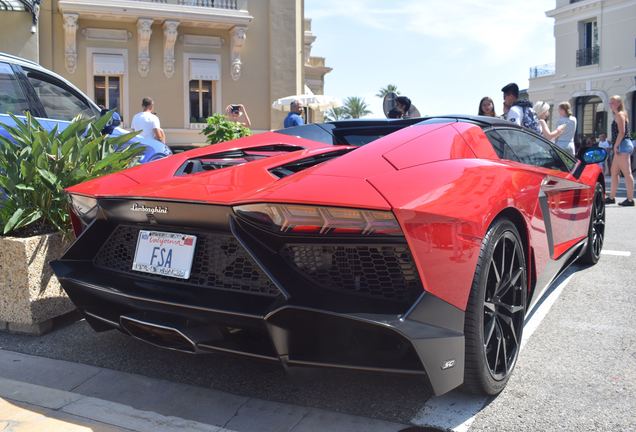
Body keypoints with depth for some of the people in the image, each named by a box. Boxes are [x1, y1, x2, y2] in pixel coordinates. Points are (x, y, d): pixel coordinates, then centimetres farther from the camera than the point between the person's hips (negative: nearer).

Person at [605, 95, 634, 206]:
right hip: (621, 146, 11)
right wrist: (615, 146, 15)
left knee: (626, 173, -10)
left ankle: (630, 199, -9)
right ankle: (612, 197, 20)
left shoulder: (619, 114, -8)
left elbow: (622, 132, -18)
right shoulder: (618, 115, 21)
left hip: (623, 145, -11)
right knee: (614, 172, 14)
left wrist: (616, 145, -19)